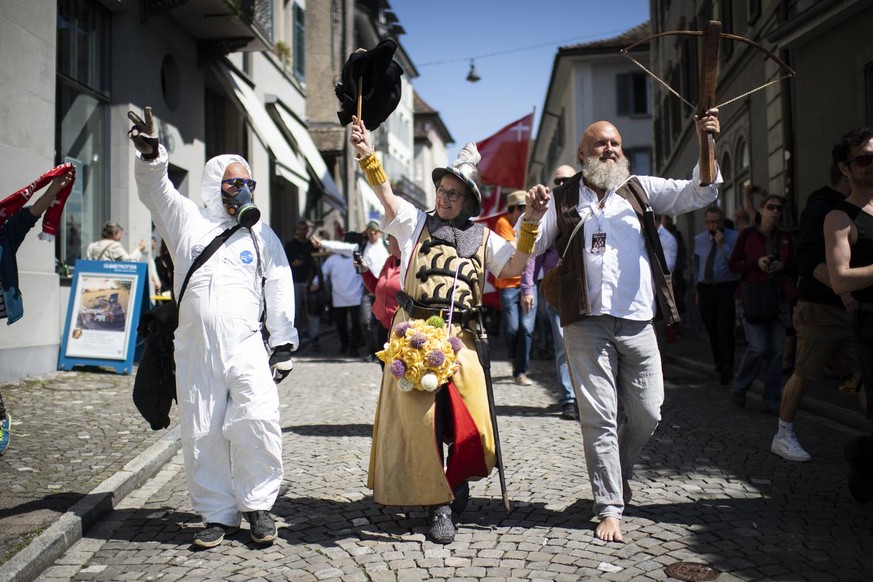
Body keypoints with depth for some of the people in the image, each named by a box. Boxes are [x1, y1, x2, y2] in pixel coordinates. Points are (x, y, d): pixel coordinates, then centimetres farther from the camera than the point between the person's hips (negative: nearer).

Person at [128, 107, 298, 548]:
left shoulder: (262, 236, 13)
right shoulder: (188, 221, 14)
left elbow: (280, 289, 10)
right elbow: (155, 192, 0)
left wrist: (283, 343, 4)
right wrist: (150, 155, -20)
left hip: (246, 347, -1)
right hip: (195, 349, 1)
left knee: (258, 421, -16)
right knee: (202, 433, 3)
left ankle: (257, 505, 3)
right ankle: (219, 514, 17)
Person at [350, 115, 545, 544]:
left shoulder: (482, 238, 15)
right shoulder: (416, 223, 10)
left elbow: (514, 266, 5)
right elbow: (387, 195, -5)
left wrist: (529, 225, -6)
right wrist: (367, 156, -21)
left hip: (460, 337, 2)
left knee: (469, 420, 0)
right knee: (421, 417, -2)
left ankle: (456, 481, 28)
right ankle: (439, 503, 10)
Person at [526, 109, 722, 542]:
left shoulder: (641, 190, 13)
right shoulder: (563, 200, 8)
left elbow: (697, 194, 8)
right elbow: (529, 247, 6)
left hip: (638, 324, 3)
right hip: (587, 325, -2)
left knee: (647, 415, 8)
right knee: (599, 418, 1)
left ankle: (619, 470, 37)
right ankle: (609, 506, 11)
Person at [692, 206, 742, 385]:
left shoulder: (734, 237, -3)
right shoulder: (698, 240, 11)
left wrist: (723, 245, -22)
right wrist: (698, 289, 21)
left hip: (727, 289, -4)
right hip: (705, 289, 4)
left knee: (725, 330, -15)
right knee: (712, 330, 9)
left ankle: (727, 368, -15)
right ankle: (719, 365, 24)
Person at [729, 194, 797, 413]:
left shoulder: (785, 237, 10)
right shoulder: (747, 234, 1)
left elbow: (795, 268, 14)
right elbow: (733, 264, 0)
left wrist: (782, 266, -7)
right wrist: (756, 263, -15)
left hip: (779, 296, 4)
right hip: (754, 295, -4)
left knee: (776, 350, 1)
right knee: (758, 347, -10)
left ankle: (771, 400, 10)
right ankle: (738, 389, 13)